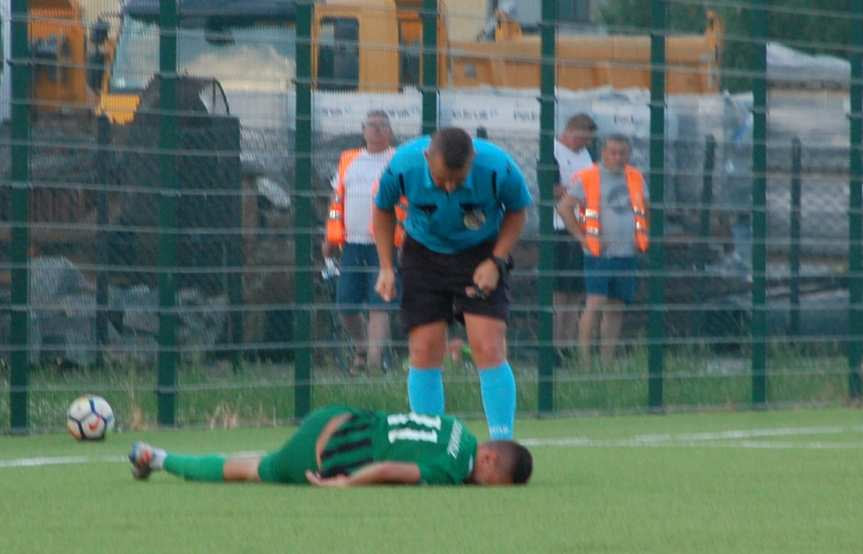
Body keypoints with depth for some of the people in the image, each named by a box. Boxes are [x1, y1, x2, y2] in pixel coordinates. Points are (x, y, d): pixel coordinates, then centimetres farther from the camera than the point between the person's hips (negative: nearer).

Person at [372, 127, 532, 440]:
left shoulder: (499, 169, -27)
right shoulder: (403, 167, -25)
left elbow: (517, 211, -4)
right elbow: (383, 209, -1)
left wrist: (496, 262, -13)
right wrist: (386, 267, -5)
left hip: (480, 255, -1)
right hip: (424, 254, 1)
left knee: (489, 351, -13)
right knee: (424, 353, -5)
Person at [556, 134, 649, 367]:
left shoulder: (636, 179, 13)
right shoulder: (586, 178, -4)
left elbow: (644, 210, 25)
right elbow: (564, 207, -8)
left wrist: (642, 237, 12)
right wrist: (582, 237, -11)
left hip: (627, 253, 5)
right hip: (598, 253, -5)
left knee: (616, 309, 6)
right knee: (595, 304, -16)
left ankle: (607, 362, 10)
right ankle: (584, 360, -16)